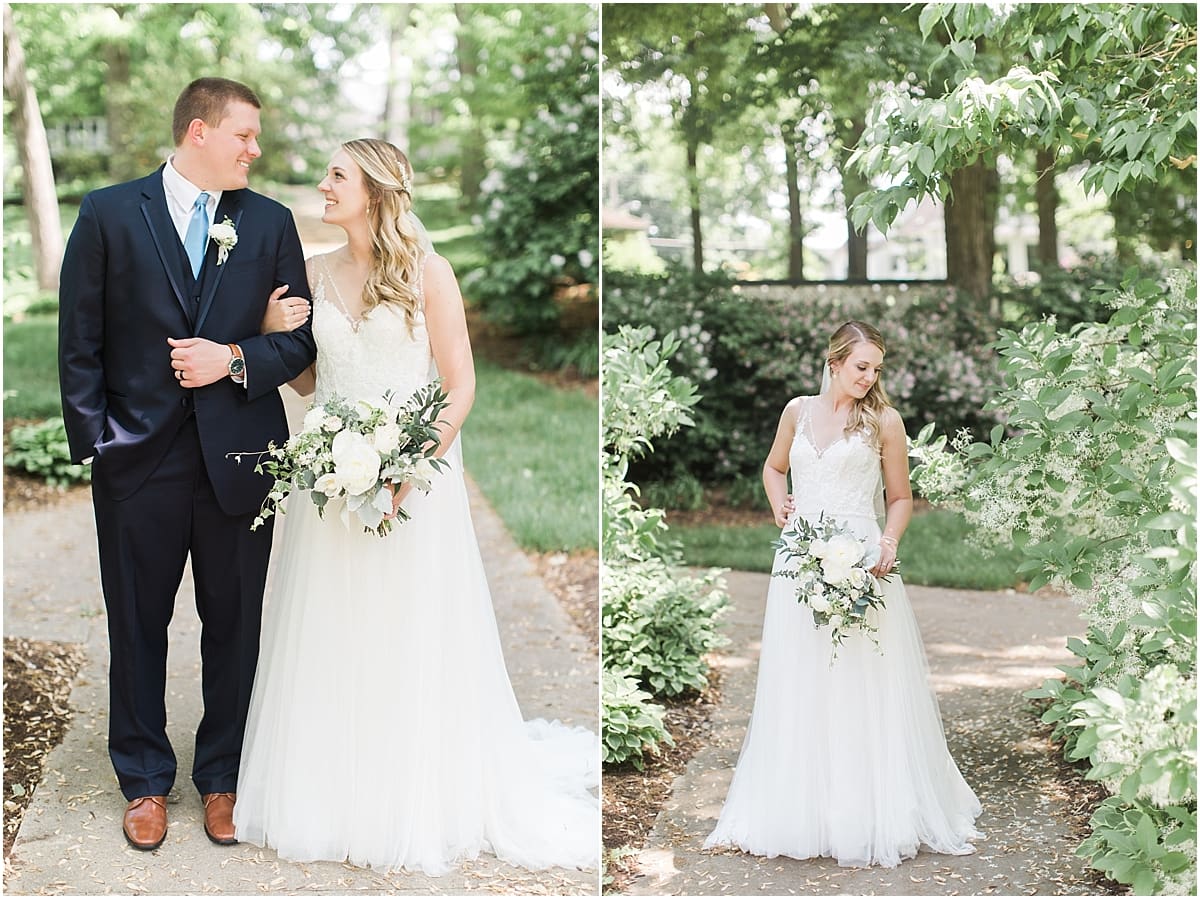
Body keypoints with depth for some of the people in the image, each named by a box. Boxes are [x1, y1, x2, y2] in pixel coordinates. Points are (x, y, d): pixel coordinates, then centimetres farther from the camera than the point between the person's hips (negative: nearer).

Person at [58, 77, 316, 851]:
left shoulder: (270, 222, 4)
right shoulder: (109, 215, -1)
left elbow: (300, 339, 5)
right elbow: (81, 342, -1)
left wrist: (233, 359, -12)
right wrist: (94, 441, -6)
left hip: (239, 460, 2)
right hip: (140, 461, -1)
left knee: (235, 626, 10)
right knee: (138, 626, 10)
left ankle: (223, 778, 28)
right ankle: (146, 780, 28)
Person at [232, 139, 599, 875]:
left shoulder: (427, 273, -6)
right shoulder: (317, 273, 8)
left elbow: (461, 385, -9)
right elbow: (306, 381, 16)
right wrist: (277, 335, -3)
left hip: (414, 478, -4)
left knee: (411, 642, 3)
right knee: (330, 645, 8)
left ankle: (418, 806, 17)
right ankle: (335, 794, 23)